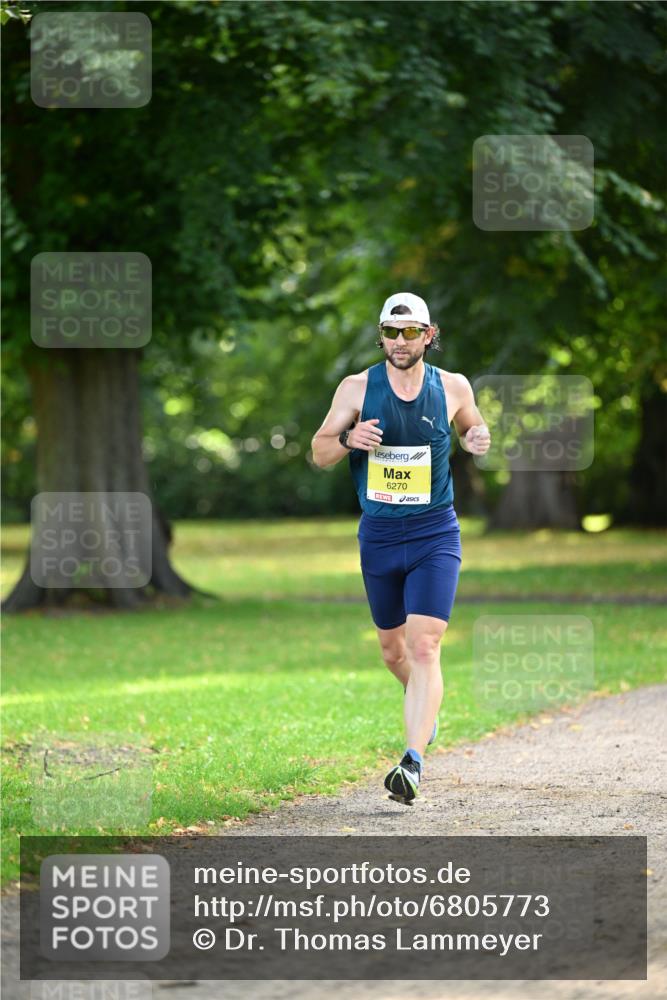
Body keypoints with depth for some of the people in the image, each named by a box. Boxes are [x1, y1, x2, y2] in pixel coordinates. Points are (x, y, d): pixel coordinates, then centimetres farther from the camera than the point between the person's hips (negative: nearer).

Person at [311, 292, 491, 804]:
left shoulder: (452, 387, -1)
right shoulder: (357, 388, -2)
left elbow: (473, 424, 20)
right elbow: (320, 452, 3)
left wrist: (479, 438, -5)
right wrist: (349, 440, -19)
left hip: (435, 535, -2)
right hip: (378, 534, 2)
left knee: (424, 647, -16)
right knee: (393, 648, 15)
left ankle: (413, 762, -22)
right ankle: (424, 704, 48)